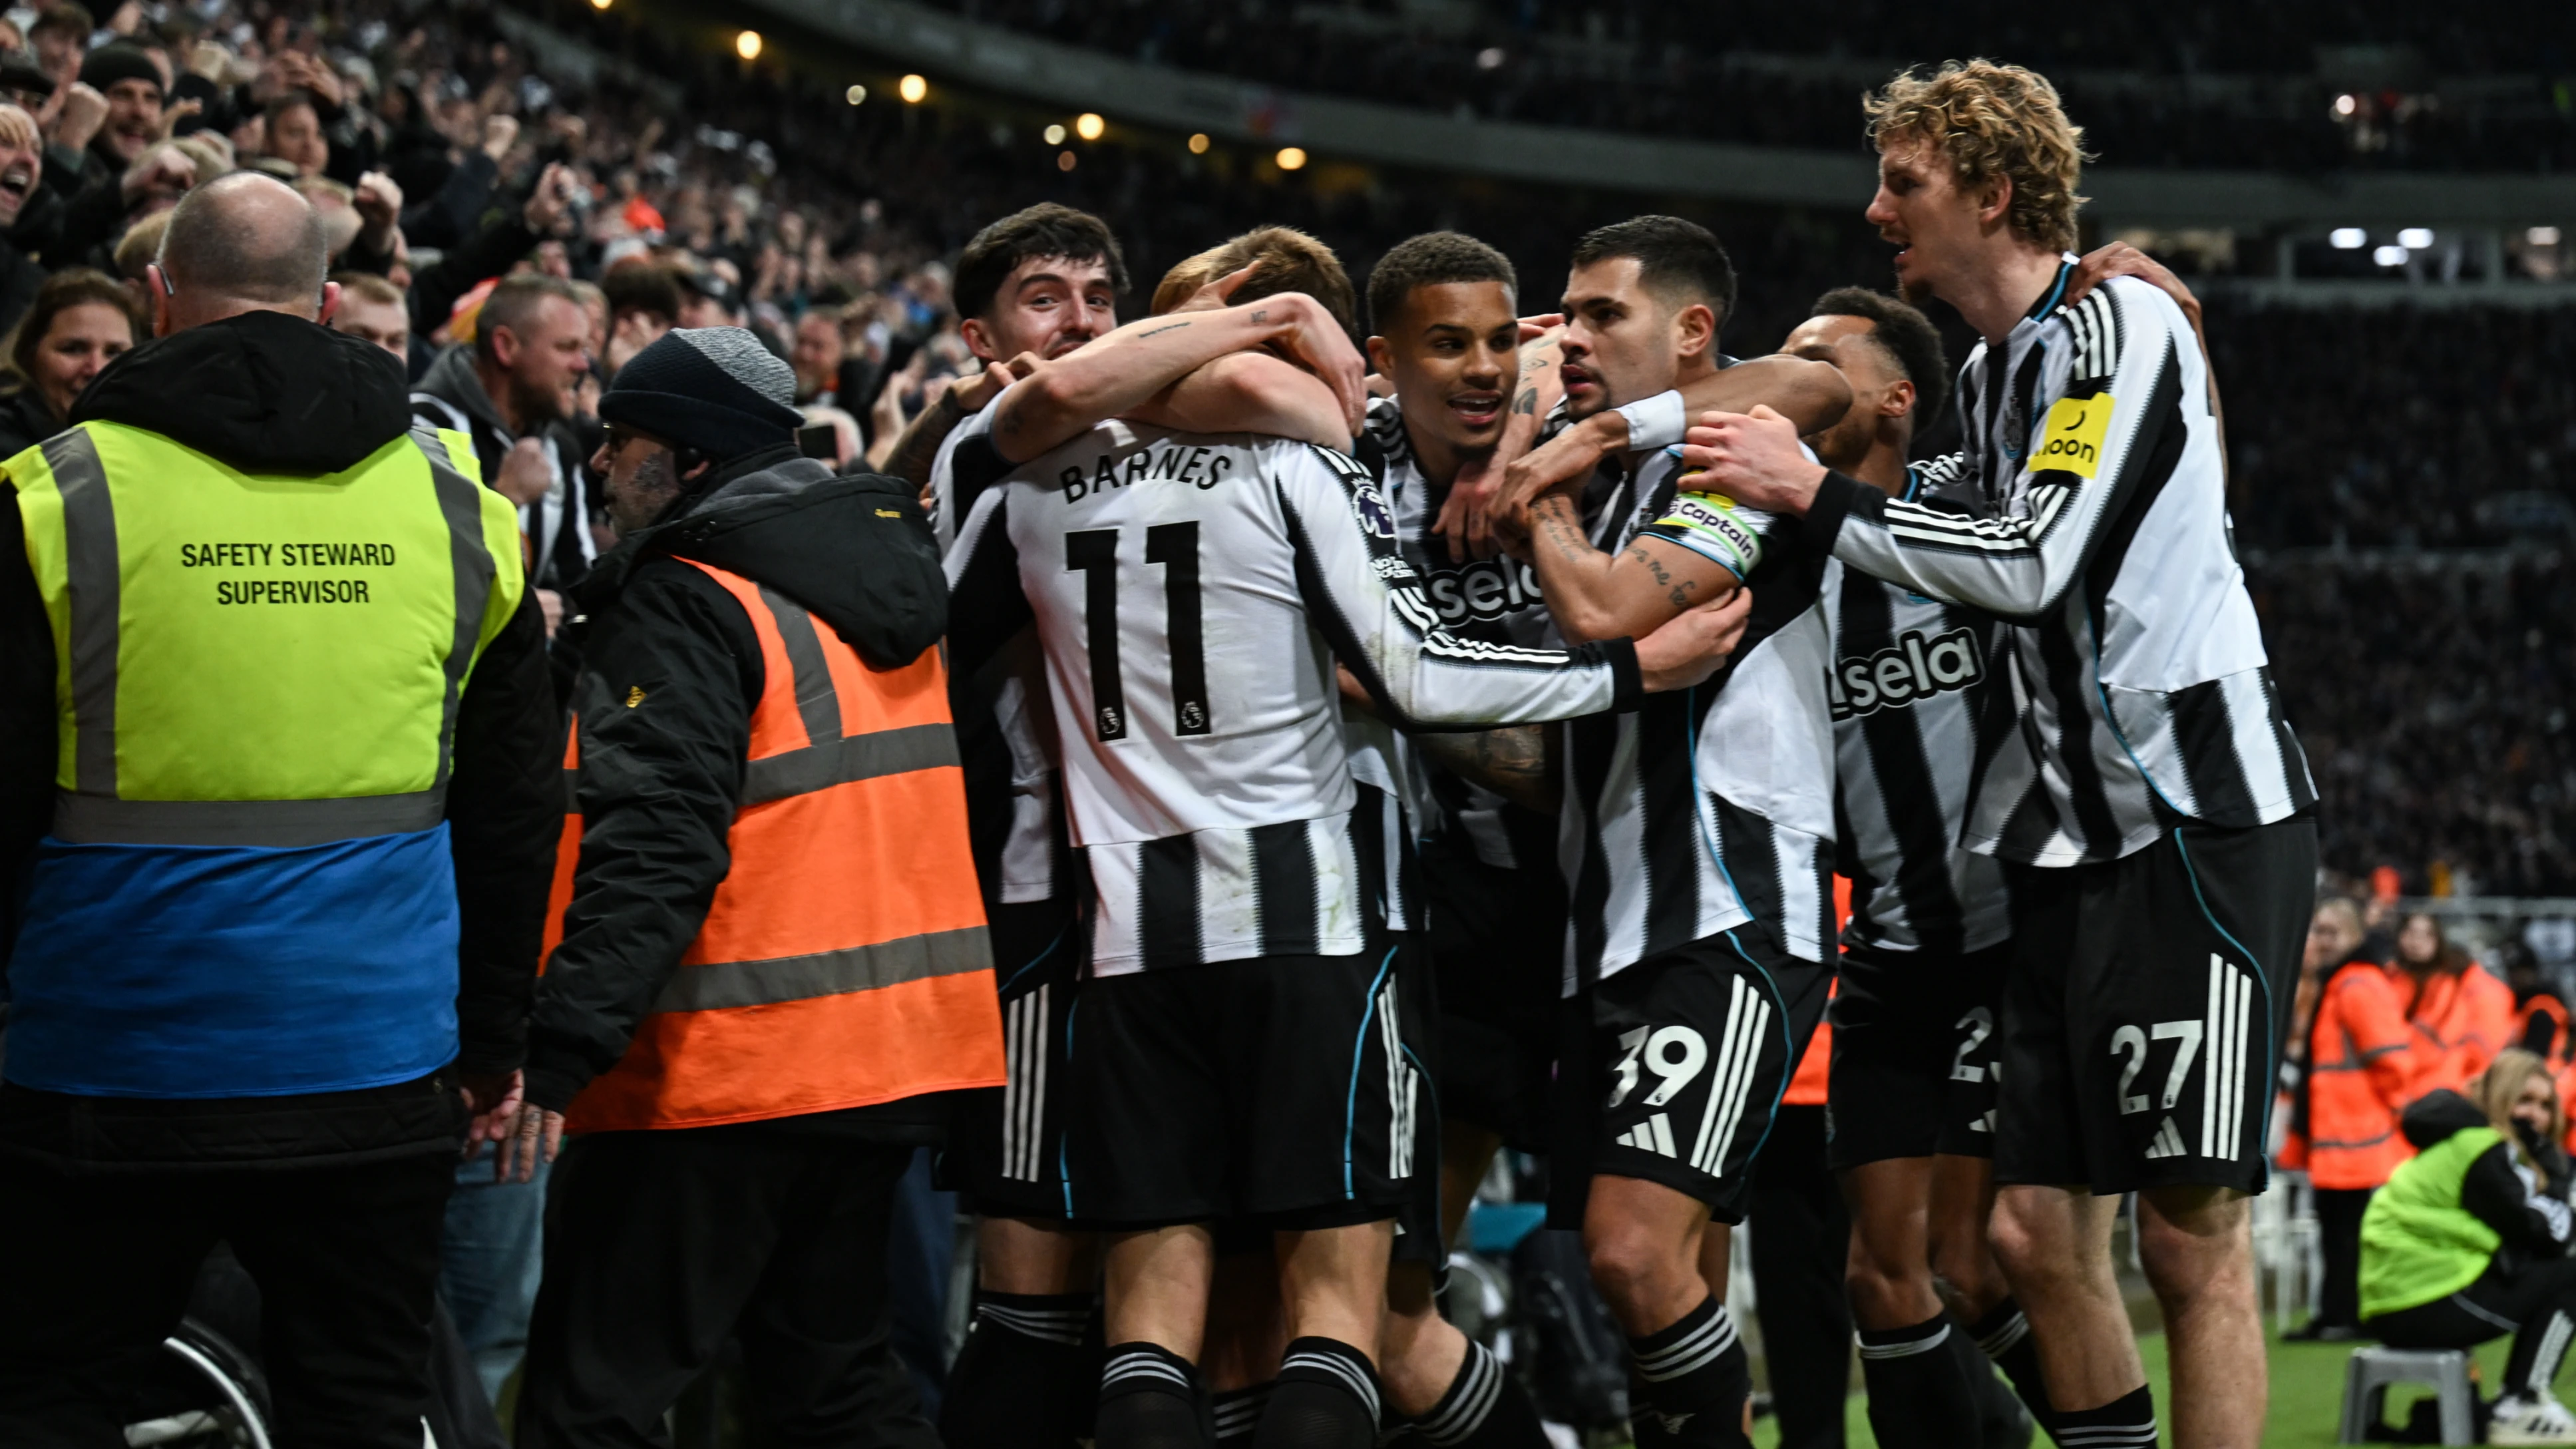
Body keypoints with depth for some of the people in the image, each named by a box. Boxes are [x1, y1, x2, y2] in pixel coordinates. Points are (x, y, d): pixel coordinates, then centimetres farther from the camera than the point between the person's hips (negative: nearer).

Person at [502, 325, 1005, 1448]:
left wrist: (561, 1047, -27)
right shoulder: (880, 580, 15)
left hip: (725, 1066, -9)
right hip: (893, 1049, 9)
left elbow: (654, 848, -23)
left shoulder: (685, 603, -13)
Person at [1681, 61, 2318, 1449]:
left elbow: (2037, 563, -19)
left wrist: (1817, 496, -11)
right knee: (2034, 1225, 5)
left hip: (2199, 807, -9)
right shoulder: (1991, 370, 18)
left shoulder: (2120, 326, -10)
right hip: (2071, 829, 9)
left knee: (2191, 1230, -9)